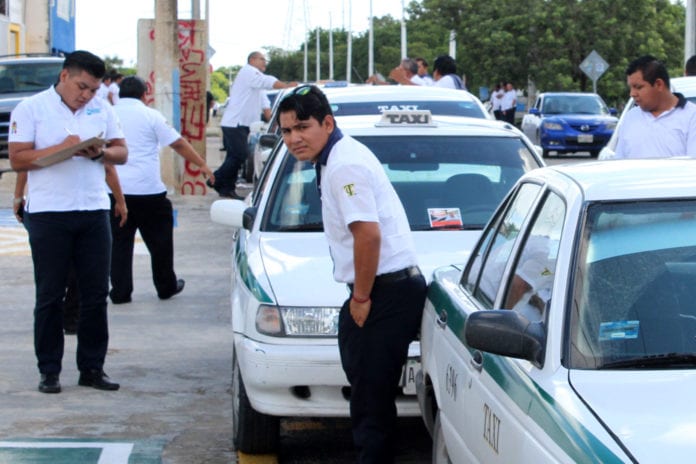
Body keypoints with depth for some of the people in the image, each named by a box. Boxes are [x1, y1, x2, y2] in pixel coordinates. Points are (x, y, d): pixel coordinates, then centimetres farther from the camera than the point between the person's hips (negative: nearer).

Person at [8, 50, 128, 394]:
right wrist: (61, 148, -18)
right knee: (50, 296, 2)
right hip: (49, 213, -3)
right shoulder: (31, 109, -1)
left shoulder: (102, 109, 11)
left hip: (94, 211, 4)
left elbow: (122, 153, 12)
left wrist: (101, 152, -9)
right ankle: (49, 371, 10)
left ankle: (92, 368, 13)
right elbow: (18, 159, -8)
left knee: (96, 294, 4)